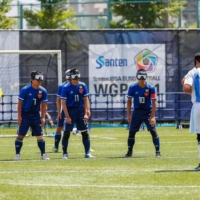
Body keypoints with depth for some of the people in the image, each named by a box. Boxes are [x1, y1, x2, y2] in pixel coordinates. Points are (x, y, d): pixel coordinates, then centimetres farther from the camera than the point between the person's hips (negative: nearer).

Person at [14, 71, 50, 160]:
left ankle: (43, 154, 11)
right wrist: (19, 116, -10)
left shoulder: (43, 91, -2)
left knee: (39, 136, 3)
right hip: (25, 115, -3)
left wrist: (43, 117, 2)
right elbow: (20, 103, -7)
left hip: (36, 115, 3)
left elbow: (44, 104, 6)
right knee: (20, 135, -4)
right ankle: (17, 154, 3)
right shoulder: (25, 90, -12)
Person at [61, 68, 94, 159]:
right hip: (70, 111, -3)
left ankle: (87, 153, 10)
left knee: (85, 132, 3)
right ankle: (65, 153, 5)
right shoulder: (66, 88, -9)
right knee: (66, 133, -4)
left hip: (80, 110, 3)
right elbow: (63, 103, -9)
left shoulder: (82, 86, 0)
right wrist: (67, 117, -13)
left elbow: (86, 100, 4)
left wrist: (86, 113, -5)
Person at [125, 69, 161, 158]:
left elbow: (154, 102, -11)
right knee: (131, 132, 2)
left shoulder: (151, 88, -13)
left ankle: (158, 152, -5)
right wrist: (128, 114, -2)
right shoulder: (132, 87, -7)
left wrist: (152, 116, -18)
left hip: (148, 111, -2)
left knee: (153, 131, -11)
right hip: (137, 111, 2)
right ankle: (129, 152, 14)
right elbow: (129, 101, 3)